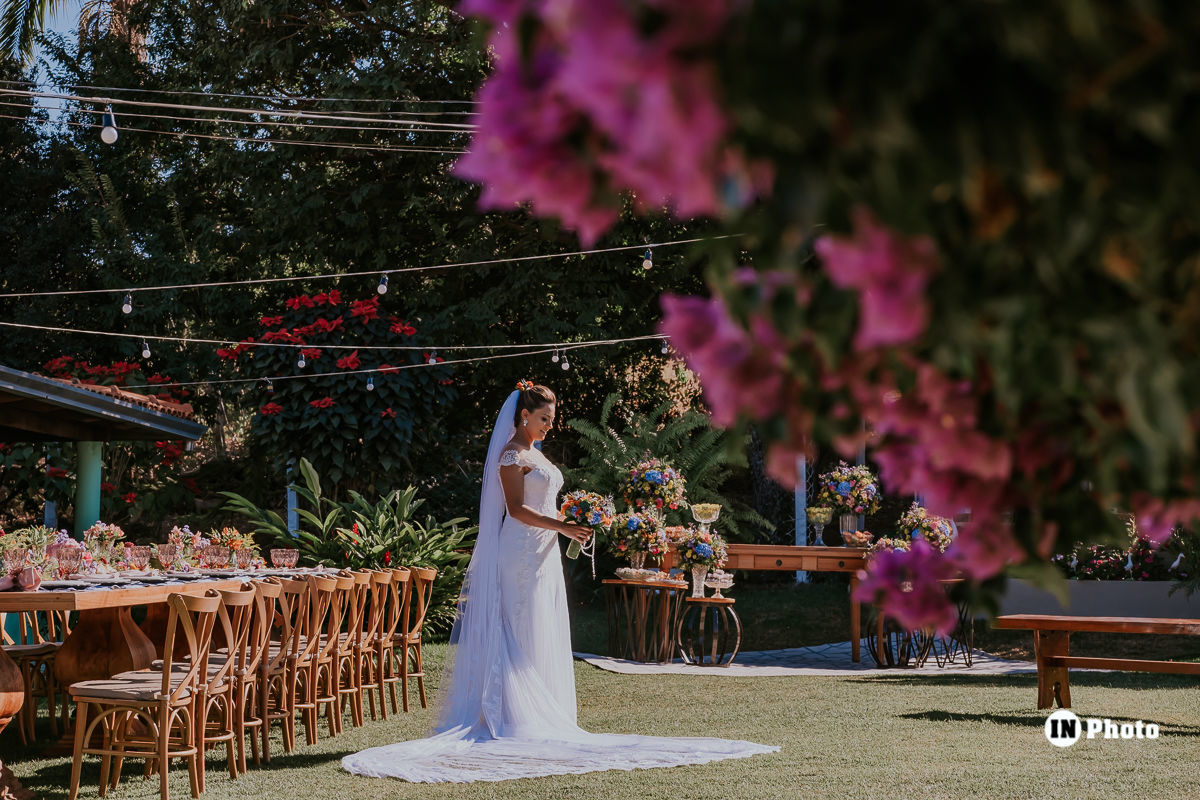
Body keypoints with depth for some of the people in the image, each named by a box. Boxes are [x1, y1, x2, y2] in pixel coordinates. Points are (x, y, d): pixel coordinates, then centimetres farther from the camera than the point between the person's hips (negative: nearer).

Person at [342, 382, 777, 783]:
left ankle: (540, 714, 10)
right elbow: (516, 510, -18)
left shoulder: (534, 455, 19)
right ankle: (516, 717, -7)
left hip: (544, 555, 10)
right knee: (524, 633, -9)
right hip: (522, 554, -10)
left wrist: (572, 520, 12)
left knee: (545, 637, 8)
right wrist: (561, 527, -24)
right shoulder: (512, 455, -10)